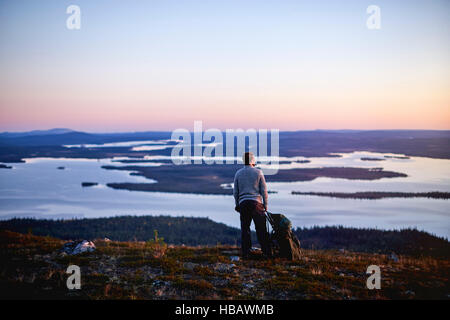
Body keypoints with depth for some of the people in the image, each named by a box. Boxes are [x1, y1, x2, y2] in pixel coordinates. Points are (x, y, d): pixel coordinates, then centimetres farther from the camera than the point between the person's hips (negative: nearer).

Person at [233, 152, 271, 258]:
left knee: (245, 228, 5)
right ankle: (267, 252, 0)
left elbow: (235, 191, 10)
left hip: (243, 203, 2)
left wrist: (237, 204, 20)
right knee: (261, 228, 0)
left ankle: (245, 252, 3)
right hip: (256, 202, -2)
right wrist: (265, 204, 8)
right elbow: (264, 190, 1)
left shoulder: (238, 173, 8)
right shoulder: (258, 172, 2)